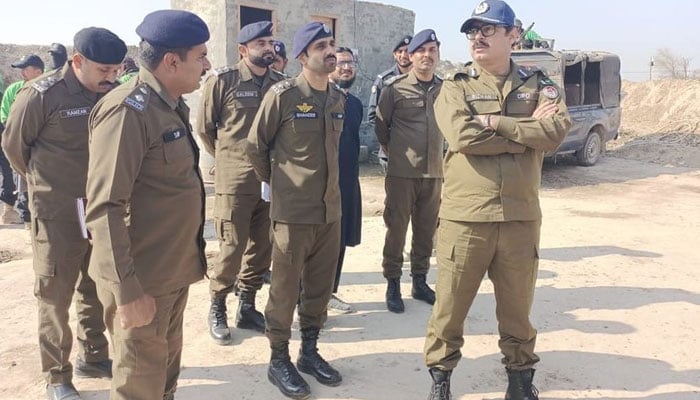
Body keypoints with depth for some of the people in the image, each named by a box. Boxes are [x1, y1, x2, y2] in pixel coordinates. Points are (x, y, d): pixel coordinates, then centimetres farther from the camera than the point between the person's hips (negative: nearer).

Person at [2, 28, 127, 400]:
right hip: (58, 212, -5)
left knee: (97, 287, 17)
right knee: (55, 294, 7)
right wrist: (46, 183, 9)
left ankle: (93, 356, 35)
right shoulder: (42, 94, -15)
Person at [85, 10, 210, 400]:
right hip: (143, 279, -8)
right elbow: (105, 208, -23)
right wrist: (126, 291, -23)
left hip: (175, 269, 8)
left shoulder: (174, 106, 8)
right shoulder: (127, 110, -20)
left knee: (167, 369, 23)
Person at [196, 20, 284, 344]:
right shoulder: (222, 81, -5)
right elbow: (205, 128, 3)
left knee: (262, 247, 10)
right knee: (232, 248, -1)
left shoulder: (281, 84, 6)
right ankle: (217, 309, 18)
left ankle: (247, 307, 26)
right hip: (234, 180, -4)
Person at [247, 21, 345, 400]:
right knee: (285, 289, 5)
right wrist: (278, 182, 7)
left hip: (330, 209, 6)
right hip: (292, 211, -6)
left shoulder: (338, 98, 8)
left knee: (320, 286, 14)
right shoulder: (282, 95, -11)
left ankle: (309, 351, 31)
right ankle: (279, 360, 20)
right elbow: (255, 147, -2)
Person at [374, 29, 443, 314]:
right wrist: (394, 152, 8)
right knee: (396, 229, 2)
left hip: (434, 173, 4)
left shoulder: (444, 89, 7)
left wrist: (437, 156, 15)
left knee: (426, 231, 12)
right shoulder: (395, 87, -6)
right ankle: (393, 285, 16)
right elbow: (380, 126, 1)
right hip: (401, 173, -4)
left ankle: (420, 281, 27)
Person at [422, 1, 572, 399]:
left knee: (517, 305, 15)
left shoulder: (539, 84, 7)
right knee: (451, 302, 8)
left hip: (521, 216, 2)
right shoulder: (456, 86, 2)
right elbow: (463, 136, -16)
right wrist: (527, 129, -10)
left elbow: (557, 131, -11)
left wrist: (495, 122, -14)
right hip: (465, 215, -1)